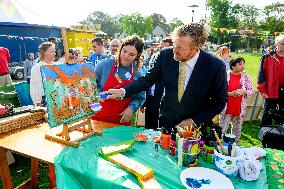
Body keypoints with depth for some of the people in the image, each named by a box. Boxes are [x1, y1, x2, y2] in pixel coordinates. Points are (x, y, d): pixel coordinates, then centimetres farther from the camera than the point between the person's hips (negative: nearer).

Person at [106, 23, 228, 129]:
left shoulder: (215, 66, -20)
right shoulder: (166, 55, -15)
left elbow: (220, 101, -8)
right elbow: (149, 79, -4)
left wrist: (195, 121, -14)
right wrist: (122, 91, -17)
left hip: (196, 128, -2)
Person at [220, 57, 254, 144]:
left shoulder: (246, 77, 0)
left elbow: (252, 91, 2)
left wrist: (243, 92, -17)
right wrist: (230, 93, -17)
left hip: (240, 109, 2)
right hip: (226, 108, -2)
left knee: (237, 130, 14)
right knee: (222, 130, 2)